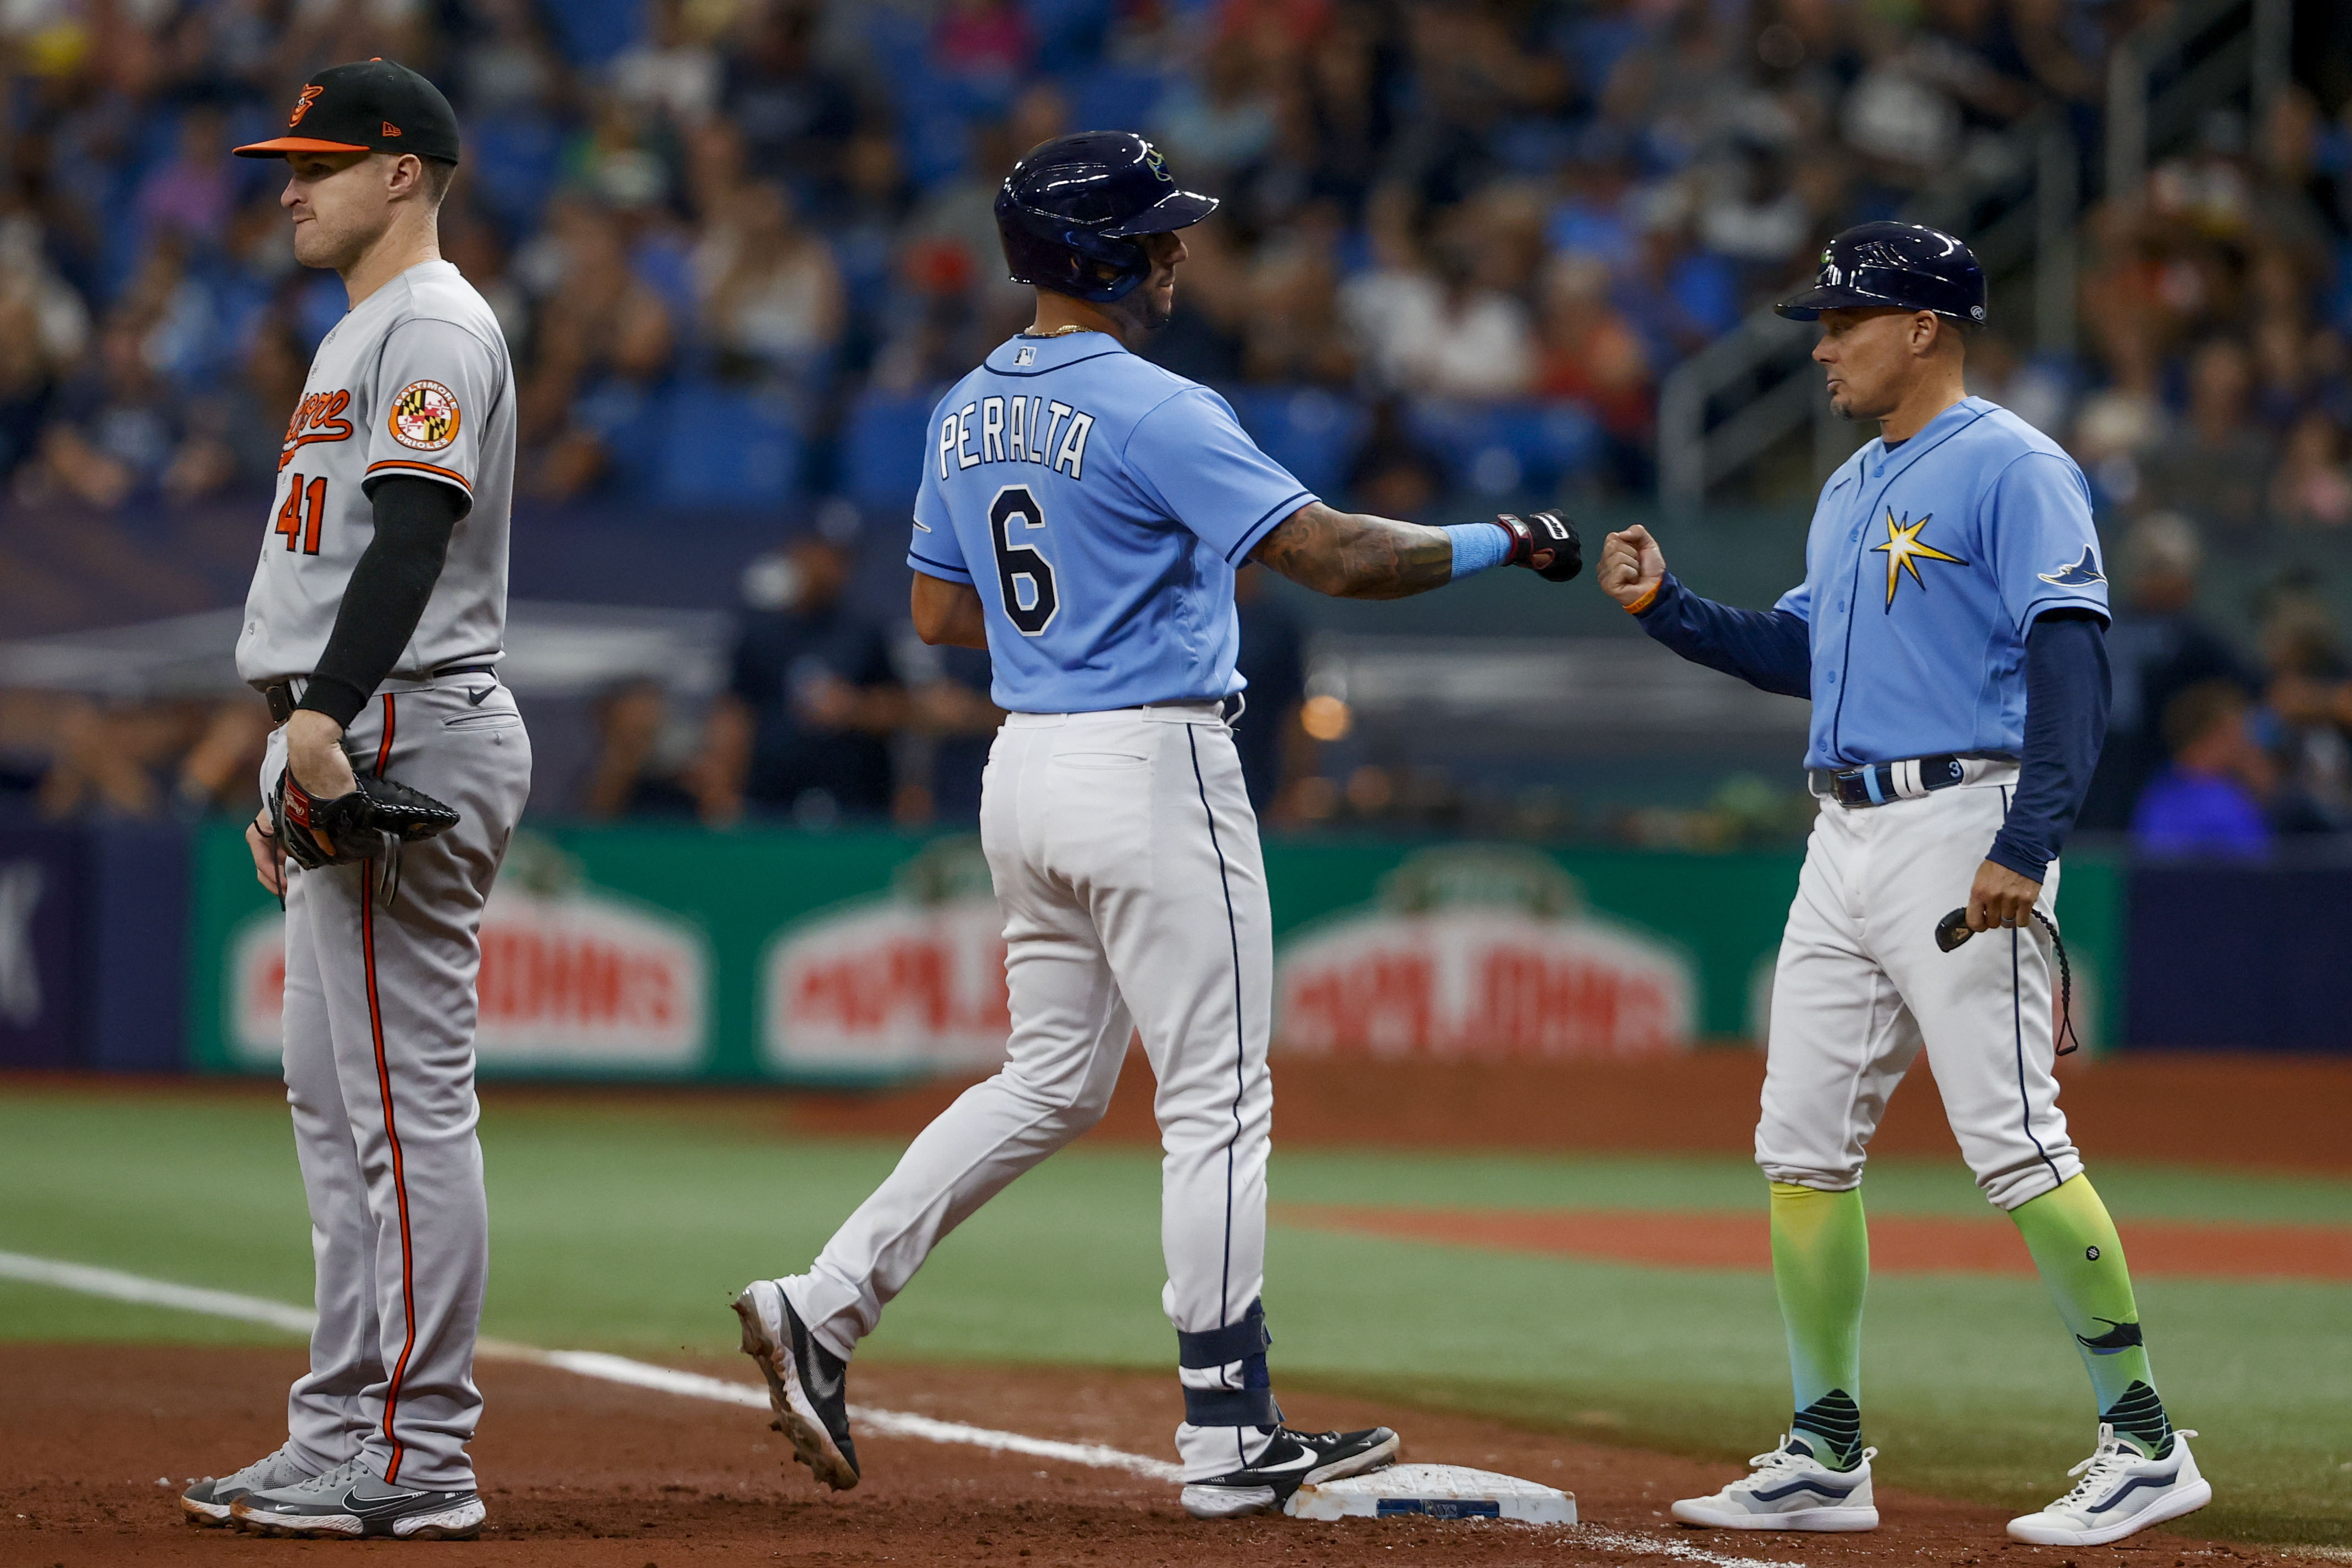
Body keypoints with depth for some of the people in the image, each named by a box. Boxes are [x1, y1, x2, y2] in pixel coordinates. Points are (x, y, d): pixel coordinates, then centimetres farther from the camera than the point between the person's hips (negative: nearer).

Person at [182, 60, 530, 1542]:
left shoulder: (432, 325, -10)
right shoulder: (366, 334, 23)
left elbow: (413, 529, -24)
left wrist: (329, 711, -34)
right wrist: (296, 755, 24)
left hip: (404, 739, -11)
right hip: (346, 751, 11)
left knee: (406, 1101, -11)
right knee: (338, 1103, 13)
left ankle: (417, 1460, -10)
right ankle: (344, 1439, 18)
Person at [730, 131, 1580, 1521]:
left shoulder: (968, 413, 9)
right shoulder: (1154, 413, -16)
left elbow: (939, 612, 17)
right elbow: (1334, 552, -20)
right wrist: (1503, 544, -8)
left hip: (1024, 769, 8)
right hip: (1153, 768, -8)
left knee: (1052, 1082, 18)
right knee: (1217, 1101, -1)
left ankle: (824, 1308, 7)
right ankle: (1230, 1440, 1)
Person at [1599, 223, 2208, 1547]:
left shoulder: (2013, 470, -9)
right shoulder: (1855, 489, 20)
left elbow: (2072, 665, -17)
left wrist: (2026, 847, -26)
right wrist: (1666, 607, 15)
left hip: (1962, 829, -9)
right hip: (1845, 841, 9)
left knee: (2015, 1142, -13)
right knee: (1803, 1146, 7)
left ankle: (2144, 1442, -6)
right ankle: (1828, 1460, 13)